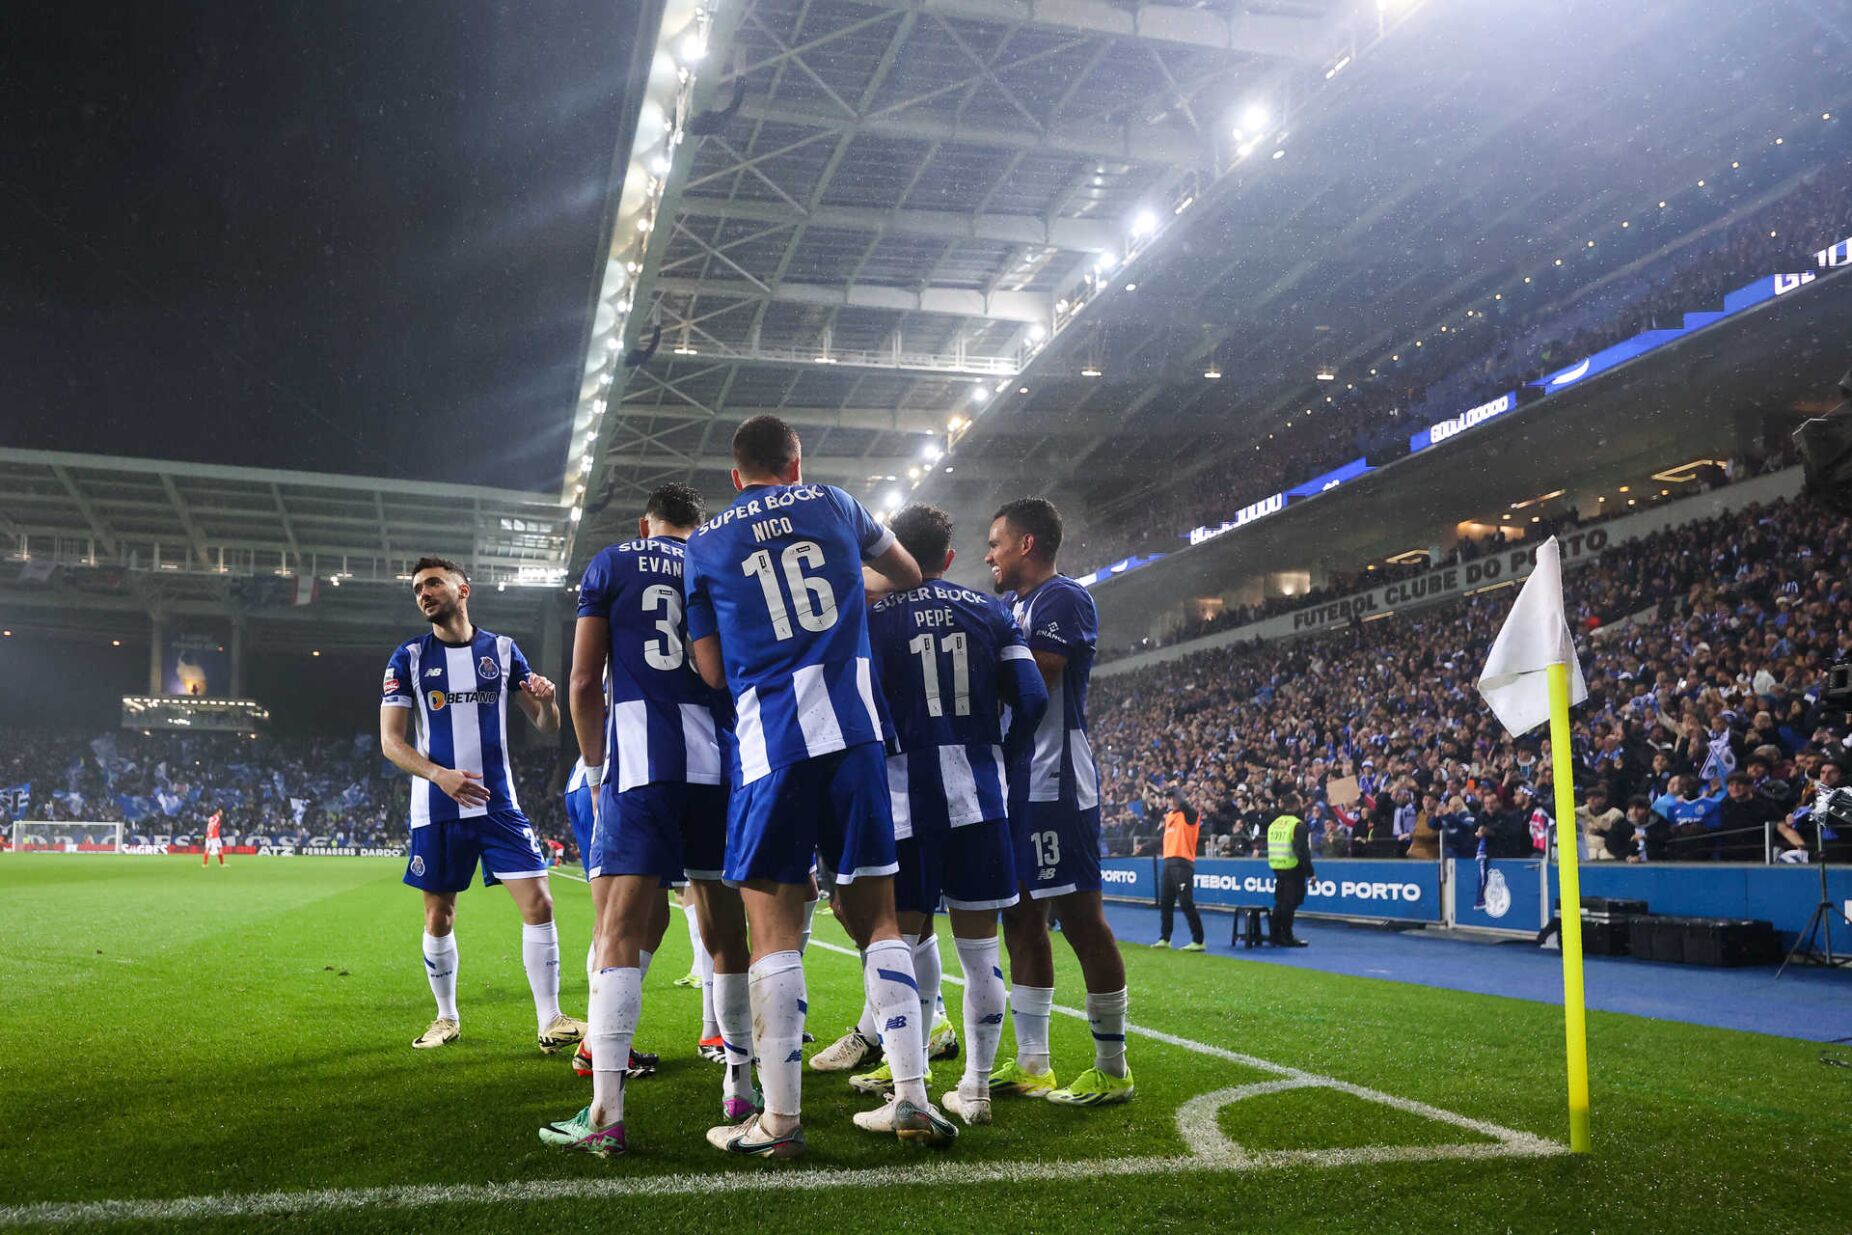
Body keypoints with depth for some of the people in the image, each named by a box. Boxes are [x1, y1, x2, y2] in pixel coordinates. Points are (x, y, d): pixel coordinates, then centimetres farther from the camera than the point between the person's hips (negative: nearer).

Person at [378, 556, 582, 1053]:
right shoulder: (408, 658, 3)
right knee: (439, 916, 8)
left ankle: (550, 1021, -1)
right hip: (436, 810, 0)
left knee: (538, 904, -9)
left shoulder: (502, 650, 5)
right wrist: (439, 775, -19)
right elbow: (390, 740, -2)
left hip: (498, 803, 0)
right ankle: (447, 1017, 28)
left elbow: (547, 729, 8)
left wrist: (547, 702, -17)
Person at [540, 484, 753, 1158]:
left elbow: (585, 685, 5)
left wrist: (597, 771, 15)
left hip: (639, 761, -2)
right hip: (721, 760, 3)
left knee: (623, 932, -4)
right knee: (727, 929, 12)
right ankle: (742, 1087, 21)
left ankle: (605, 1113, -9)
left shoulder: (611, 564, 11)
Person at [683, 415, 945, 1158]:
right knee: (876, 917, 9)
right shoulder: (832, 504, 14)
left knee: (774, 926, 3)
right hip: (855, 731, 2)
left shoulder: (705, 544, 9)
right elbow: (909, 574, 29)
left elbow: (713, 671, 7)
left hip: (770, 740, -2)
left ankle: (780, 1118, 3)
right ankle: (912, 1098, 8)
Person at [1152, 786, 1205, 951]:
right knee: (1165, 903, 12)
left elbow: (1183, 803, -23)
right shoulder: (1169, 814, 16)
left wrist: (1178, 789, -7)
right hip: (1168, 862, 8)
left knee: (1187, 904, -10)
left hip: (1182, 863, -8)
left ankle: (1198, 941, -5)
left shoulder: (1190, 814, -6)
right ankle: (1164, 939, 22)